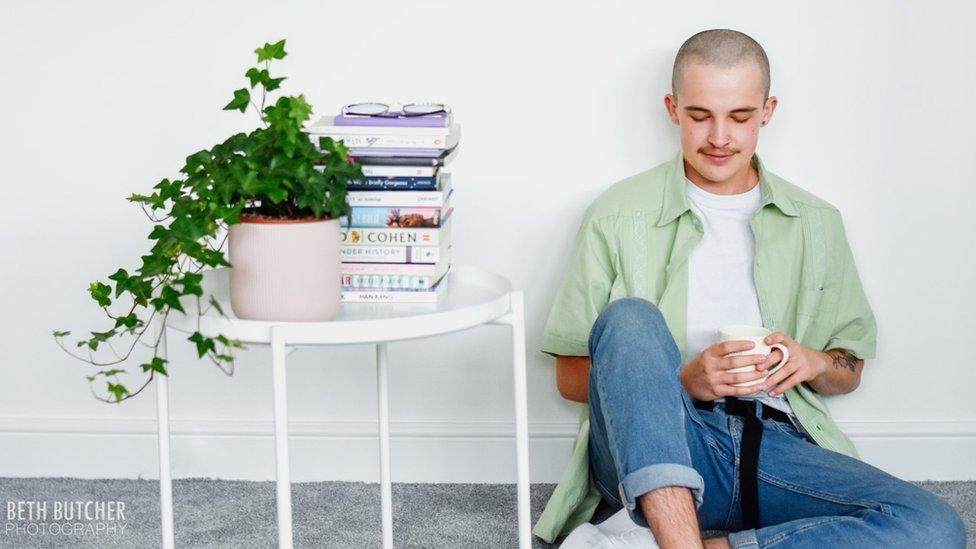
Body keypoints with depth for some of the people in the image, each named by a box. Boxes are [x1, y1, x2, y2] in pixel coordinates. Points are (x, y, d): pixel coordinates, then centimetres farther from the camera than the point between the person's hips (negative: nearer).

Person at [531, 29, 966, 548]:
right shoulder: (617, 217, 7)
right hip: (649, 456, -2)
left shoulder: (816, 223, 17)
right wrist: (683, 380, -12)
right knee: (630, 317, -32)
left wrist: (814, 364, -2)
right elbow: (570, 376, 5)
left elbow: (849, 369, 22)